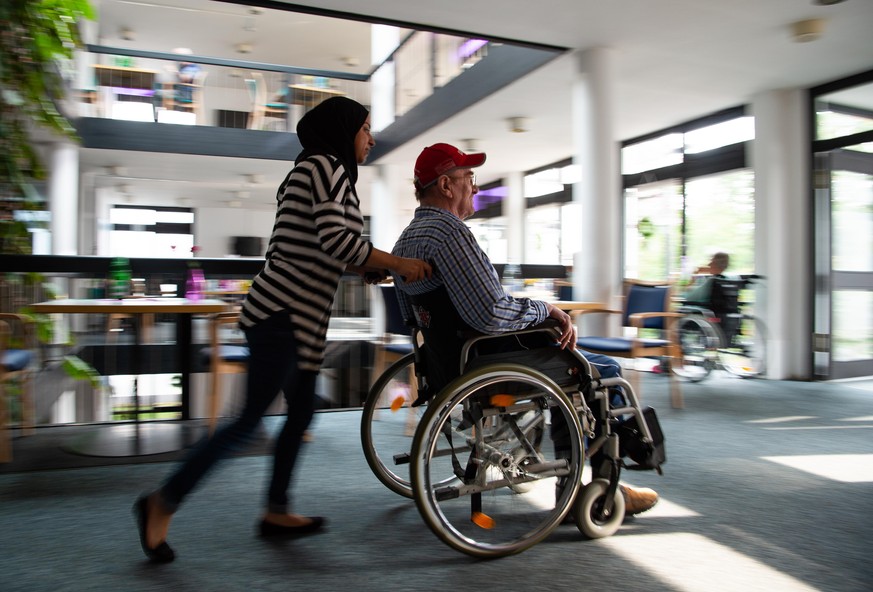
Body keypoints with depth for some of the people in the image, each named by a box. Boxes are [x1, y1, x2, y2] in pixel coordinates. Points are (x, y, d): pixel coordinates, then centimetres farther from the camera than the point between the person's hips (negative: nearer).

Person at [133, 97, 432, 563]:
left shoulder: (309, 171, 21)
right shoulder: (327, 166, -8)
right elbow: (336, 238, -21)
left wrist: (367, 267, 14)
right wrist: (396, 263, -13)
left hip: (296, 317, 10)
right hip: (284, 315, -10)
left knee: (301, 413, 17)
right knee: (249, 421, -4)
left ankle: (276, 511, 28)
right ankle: (162, 502, 8)